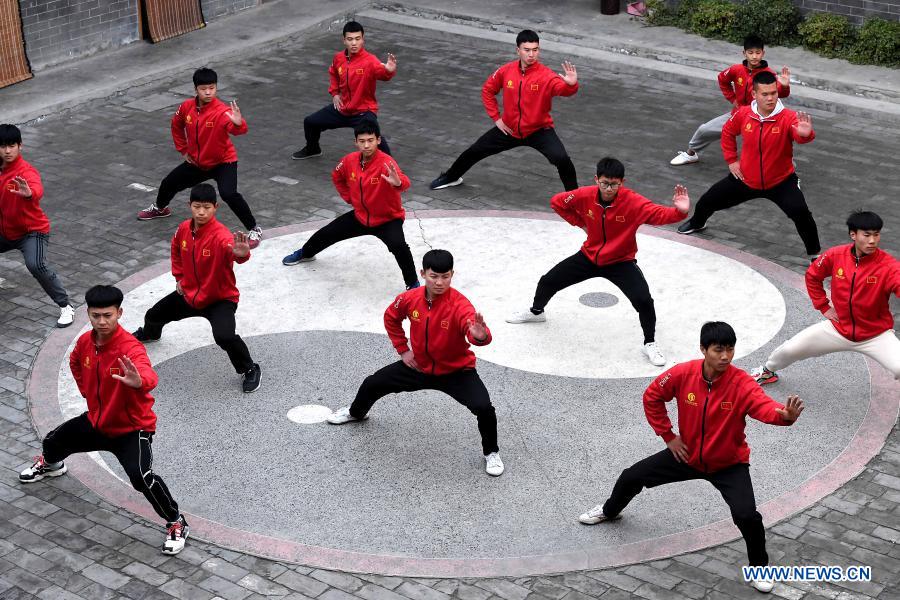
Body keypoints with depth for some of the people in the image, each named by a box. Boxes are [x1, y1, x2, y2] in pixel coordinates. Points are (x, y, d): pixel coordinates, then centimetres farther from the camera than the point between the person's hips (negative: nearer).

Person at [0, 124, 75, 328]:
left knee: (36, 265, -30)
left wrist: (29, 193, -71)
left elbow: (37, 190, -49)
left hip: (32, 231, -8)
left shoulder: (26, 171, -25)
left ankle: (66, 307, -16)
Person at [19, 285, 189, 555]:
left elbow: (149, 376, -54)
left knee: (141, 476, -29)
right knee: (54, 441, 21)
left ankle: (176, 523, -6)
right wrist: (86, 389, 10)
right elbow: (75, 363, 19)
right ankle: (51, 465, 62)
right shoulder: (85, 341, -8)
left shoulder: (130, 348, -31)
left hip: (131, 428, -7)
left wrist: (138, 381, -76)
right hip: (96, 421, 7)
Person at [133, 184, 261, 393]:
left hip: (221, 298, -7)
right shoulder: (184, 229, -10)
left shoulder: (220, 235, -31)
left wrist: (241, 254, -78)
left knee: (224, 336, -32)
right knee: (154, 315, 22)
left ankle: (250, 370, -5)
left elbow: (230, 246, -55)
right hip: (189, 294, 7)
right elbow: (176, 251, 13)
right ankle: (149, 333, 63)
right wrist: (179, 277, 9)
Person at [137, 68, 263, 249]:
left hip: (223, 162, -6)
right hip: (197, 162, 6)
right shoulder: (187, 107, -11)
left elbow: (236, 129, -49)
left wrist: (238, 123, -71)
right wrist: (183, 149, 7)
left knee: (228, 194, -30)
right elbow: (177, 126, 10)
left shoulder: (222, 111, -29)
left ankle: (254, 230, -14)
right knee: (168, 184, 19)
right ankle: (160, 208, 54)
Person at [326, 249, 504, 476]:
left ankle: (491, 452, 6)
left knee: (484, 408, -25)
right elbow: (391, 318, 7)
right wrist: (402, 349, 2)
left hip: (456, 371, -4)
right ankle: (356, 412, 50)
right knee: (373, 384, 12)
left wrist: (480, 336, -72)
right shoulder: (410, 299, -16)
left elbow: (476, 334, -49)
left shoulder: (459, 305, -31)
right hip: (419, 366, 5)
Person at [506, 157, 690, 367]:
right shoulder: (585, 196, -17)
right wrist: (580, 222, -2)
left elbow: (660, 214, -39)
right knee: (548, 281, 9)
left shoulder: (633, 202, -26)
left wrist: (679, 212, -59)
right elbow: (557, 202, 1)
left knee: (644, 300, -23)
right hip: (589, 256, 3)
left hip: (621, 262, -3)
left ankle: (650, 344, 3)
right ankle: (536, 312, 44)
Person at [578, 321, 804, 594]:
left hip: (729, 464, -3)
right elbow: (652, 397, -3)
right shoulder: (683, 373, -19)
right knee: (631, 477, 10)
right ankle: (610, 511, 47)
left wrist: (785, 415, -69)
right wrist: (668, 436, -4)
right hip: (687, 455, 3)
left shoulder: (741, 383, -28)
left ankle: (758, 569, 8)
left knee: (747, 515, -23)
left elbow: (765, 407, -47)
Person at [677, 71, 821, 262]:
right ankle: (697, 223, 51)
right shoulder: (744, 114, -11)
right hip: (746, 179, 4)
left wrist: (805, 134, -67)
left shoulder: (788, 117, -23)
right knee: (707, 201, 14)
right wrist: (731, 160, 4)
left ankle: (814, 254, -4)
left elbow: (800, 135, -44)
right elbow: (728, 132, 9)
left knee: (801, 213, -26)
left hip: (780, 182, -4)